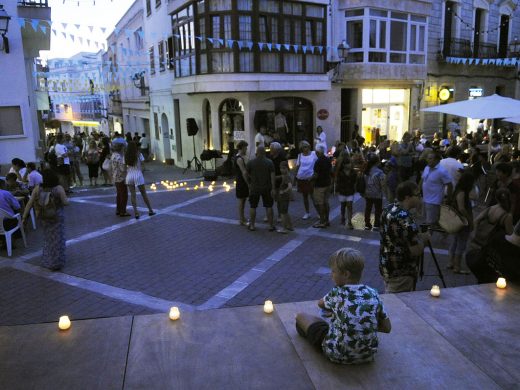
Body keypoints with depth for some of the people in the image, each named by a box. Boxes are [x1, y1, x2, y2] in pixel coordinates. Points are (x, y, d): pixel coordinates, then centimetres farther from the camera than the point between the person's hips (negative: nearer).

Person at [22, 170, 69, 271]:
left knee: (47, 238, 23)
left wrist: (24, 217, -3)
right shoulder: (59, 188, -16)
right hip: (57, 217, -4)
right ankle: (56, 263, 12)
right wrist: (66, 198, 5)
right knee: (57, 240, 7)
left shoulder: (37, 189, -7)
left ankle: (47, 260, 35)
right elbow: (65, 202, -17)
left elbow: (29, 204, -8)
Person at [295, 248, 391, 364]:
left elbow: (320, 303, 8)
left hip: (338, 355, -4)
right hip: (367, 355, 4)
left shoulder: (337, 293, -16)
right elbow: (387, 328, 0)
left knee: (301, 316, 13)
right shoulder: (373, 294, -9)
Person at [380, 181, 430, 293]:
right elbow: (417, 250, -25)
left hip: (386, 267, 9)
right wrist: (424, 238, -6)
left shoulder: (388, 209, 2)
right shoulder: (405, 219, -26)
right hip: (401, 273, -9)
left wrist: (417, 236, 9)